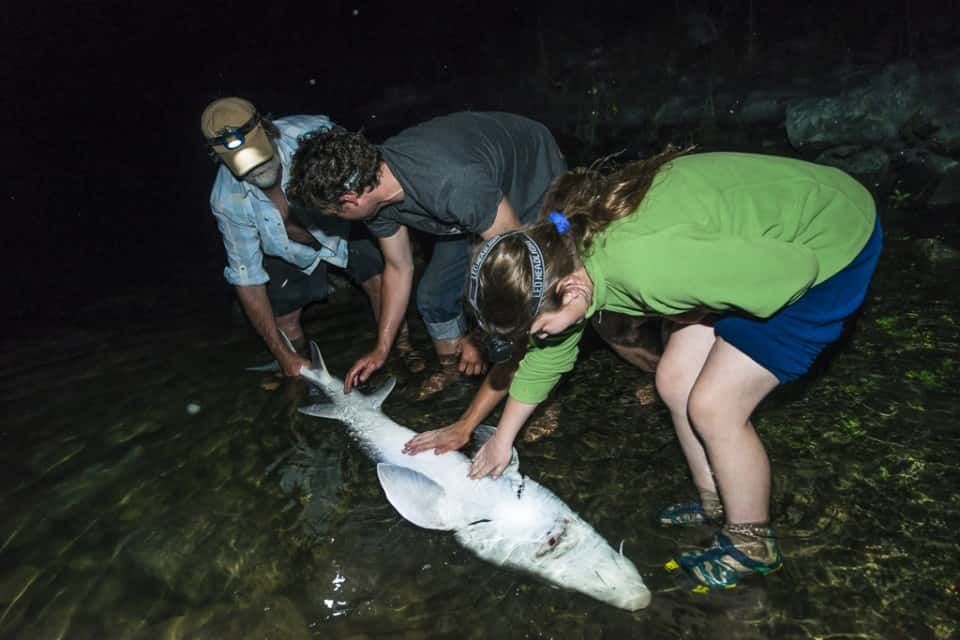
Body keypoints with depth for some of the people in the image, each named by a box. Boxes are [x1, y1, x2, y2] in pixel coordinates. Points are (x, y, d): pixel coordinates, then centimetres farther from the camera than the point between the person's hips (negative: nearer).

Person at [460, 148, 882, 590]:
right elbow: (549, 354, 6)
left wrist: (698, 315, -14)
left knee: (713, 407, -7)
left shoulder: (645, 265, -39)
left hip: (827, 247, -7)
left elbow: (793, 269, -29)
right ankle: (715, 503, 30)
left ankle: (752, 545, 18)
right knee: (674, 382, 6)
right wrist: (502, 438, 15)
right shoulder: (562, 255, -10)